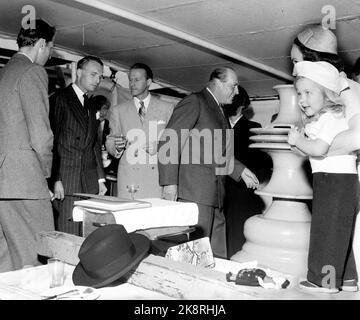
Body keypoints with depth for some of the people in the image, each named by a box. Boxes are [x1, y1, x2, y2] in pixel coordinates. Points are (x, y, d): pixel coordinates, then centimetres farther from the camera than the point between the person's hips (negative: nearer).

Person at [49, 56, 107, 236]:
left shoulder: (91, 106, 21)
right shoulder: (59, 99, -2)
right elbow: (52, 142, -8)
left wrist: (100, 179, 15)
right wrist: (56, 180, -14)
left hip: (90, 184, 6)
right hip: (65, 182, -6)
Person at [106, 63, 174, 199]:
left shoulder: (167, 108, 9)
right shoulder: (118, 110, 14)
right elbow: (110, 142, 13)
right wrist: (116, 146, -9)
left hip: (158, 175, -1)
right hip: (129, 176, 1)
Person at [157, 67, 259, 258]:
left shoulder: (219, 111, 22)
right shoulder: (194, 102, -5)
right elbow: (168, 142, -13)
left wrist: (241, 170, 23)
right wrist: (170, 183, -19)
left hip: (214, 196, 9)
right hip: (194, 193, -9)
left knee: (218, 256, 11)